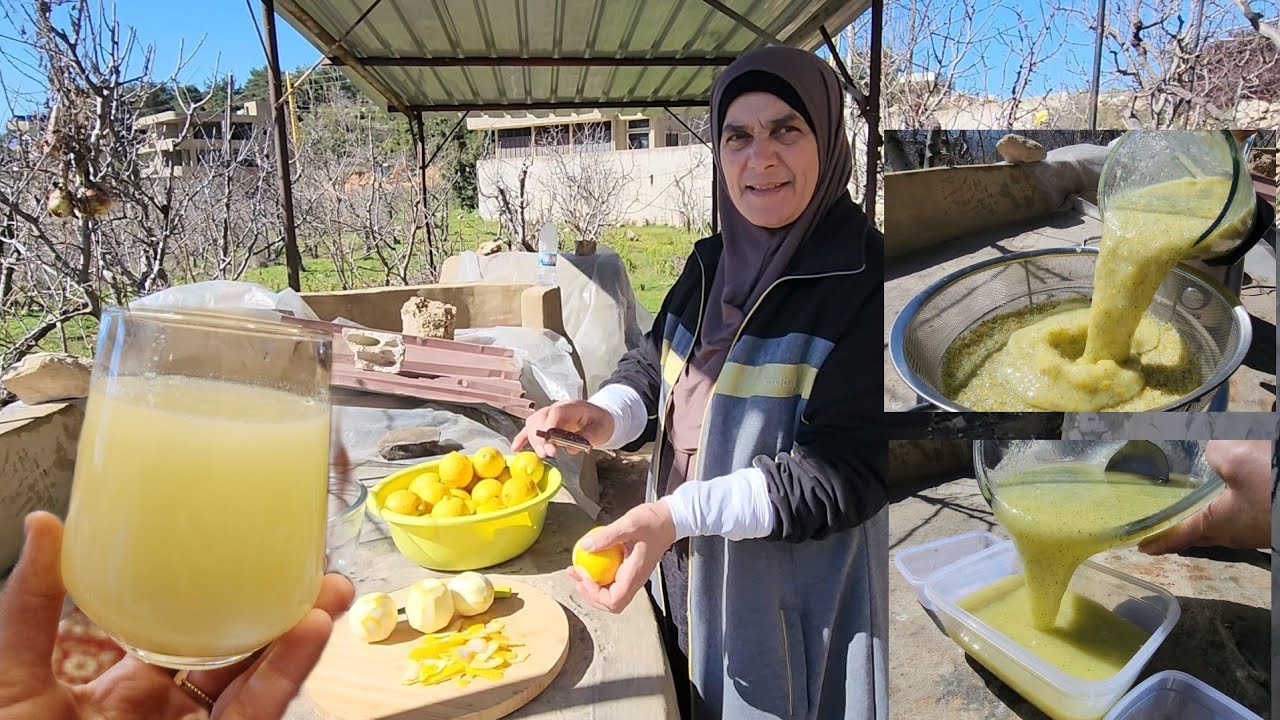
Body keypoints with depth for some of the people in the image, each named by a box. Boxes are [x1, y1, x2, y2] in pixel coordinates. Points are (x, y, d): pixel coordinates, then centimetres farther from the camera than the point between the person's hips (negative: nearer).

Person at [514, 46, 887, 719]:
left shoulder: (864, 280, -21)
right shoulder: (712, 262, 1)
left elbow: (846, 473, -25)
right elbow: (657, 360, 10)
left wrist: (679, 513, -33)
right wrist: (607, 415, -13)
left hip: (794, 598, -6)